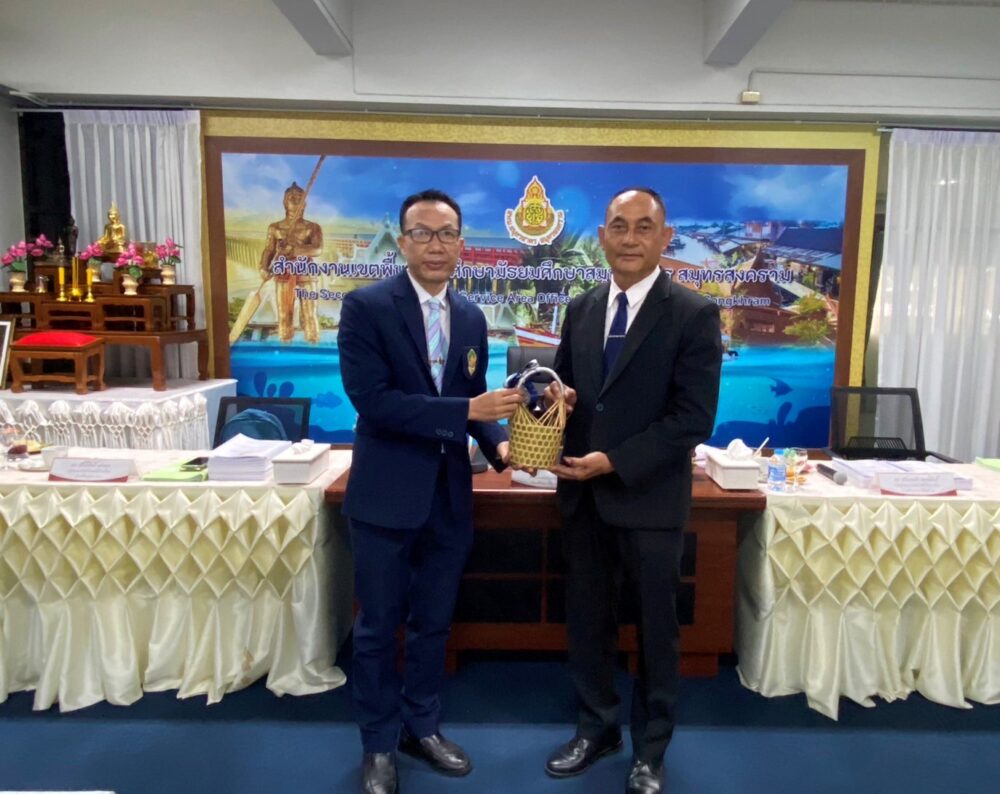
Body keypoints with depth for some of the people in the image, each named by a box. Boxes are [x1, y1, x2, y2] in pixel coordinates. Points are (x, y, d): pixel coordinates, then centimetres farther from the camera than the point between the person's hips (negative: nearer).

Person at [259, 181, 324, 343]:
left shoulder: (312, 228, 3)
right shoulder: (275, 228, 9)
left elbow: (318, 249, -12)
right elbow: (268, 250, 3)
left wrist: (293, 249, -23)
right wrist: (264, 268, -16)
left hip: (306, 275, -1)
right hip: (283, 275, 1)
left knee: (309, 315, -2)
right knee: (284, 315, 3)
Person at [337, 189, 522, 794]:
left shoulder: (472, 317, 6)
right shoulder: (366, 307, -11)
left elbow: (475, 400, 10)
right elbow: (372, 400, -21)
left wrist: (500, 442, -10)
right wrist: (467, 409, -25)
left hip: (450, 496, 5)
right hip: (387, 496, -4)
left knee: (434, 623, 19)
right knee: (379, 627, 12)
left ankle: (423, 727, 40)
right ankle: (380, 743, 34)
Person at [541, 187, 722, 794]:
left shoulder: (694, 315, -10)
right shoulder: (581, 310, 7)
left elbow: (694, 419, -15)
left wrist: (615, 462, -21)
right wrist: (559, 395, -10)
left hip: (650, 498, -4)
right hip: (583, 495, 5)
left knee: (655, 627, 14)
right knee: (587, 620, 17)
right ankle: (597, 728, 40)